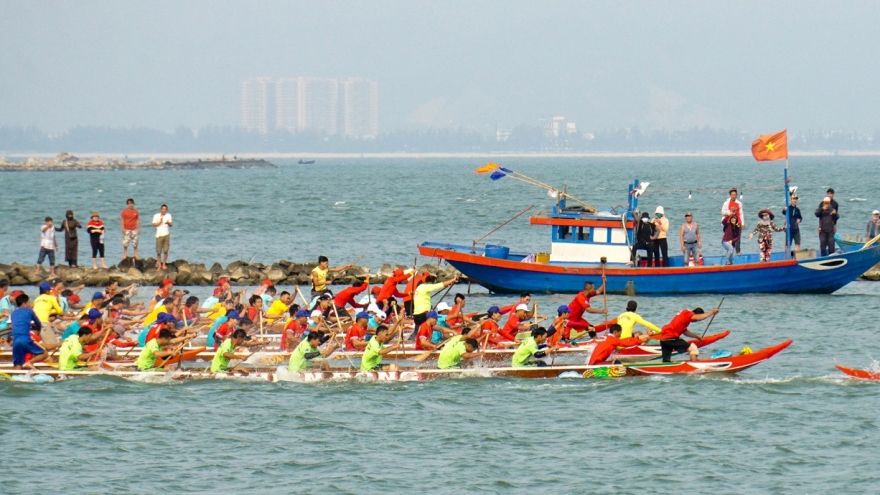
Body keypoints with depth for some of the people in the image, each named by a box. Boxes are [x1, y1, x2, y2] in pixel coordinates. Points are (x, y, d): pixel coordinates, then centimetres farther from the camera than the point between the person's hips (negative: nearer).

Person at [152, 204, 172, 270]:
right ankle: (159, 264, 11)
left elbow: (171, 225, 3)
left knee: (166, 250, -3)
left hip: (166, 235, 1)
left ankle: (164, 264, 6)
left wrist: (168, 223, -19)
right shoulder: (156, 216, 3)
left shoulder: (168, 215, 7)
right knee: (158, 251, 0)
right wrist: (159, 222, -16)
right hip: (159, 235, -1)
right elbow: (154, 224, -1)